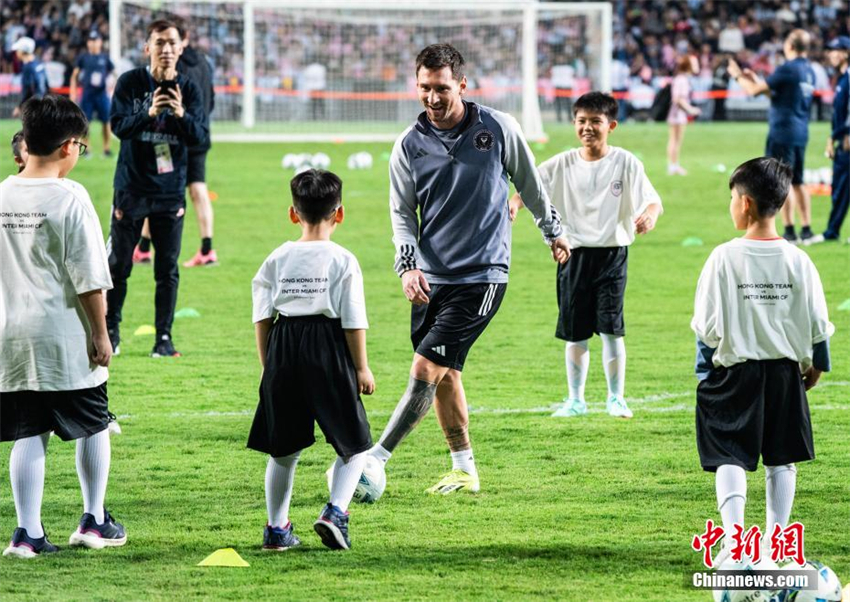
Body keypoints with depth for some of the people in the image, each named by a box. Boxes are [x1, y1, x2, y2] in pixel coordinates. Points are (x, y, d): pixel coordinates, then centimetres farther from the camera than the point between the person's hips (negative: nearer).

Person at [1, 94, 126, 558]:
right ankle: (94, 520, 21)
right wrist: (100, 333, -5)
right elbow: (89, 279, -13)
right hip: (65, 337, -4)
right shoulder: (70, 198, -13)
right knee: (93, 425, 14)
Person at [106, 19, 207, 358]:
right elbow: (118, 125, -14)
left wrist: (181, 115, -26)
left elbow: (200, 136, -6)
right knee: (117, 265, 4)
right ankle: (110, 332, 17)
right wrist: (149, 114, -31)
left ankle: (164, 337, 9)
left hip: (170, 190, 1)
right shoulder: (130, 83, -4)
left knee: (168, 269, 3)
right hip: (131, 187, -1)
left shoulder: (188, 89, 0)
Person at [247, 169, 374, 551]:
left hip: (284, 351, 3)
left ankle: (277, 528, 17)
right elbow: (354, 321, -6)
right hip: (329, 352, -3)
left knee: (283, 448, 14)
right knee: (354, 444, 9)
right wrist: (361, 367, 1)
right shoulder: (342, 261, -5)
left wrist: (268, 364, 13)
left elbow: (262, 318, 4)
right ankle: (336, 511, -11)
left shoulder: (277, 259, 5)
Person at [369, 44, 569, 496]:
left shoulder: (498, 129, -4)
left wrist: (553, 233, 23)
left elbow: (530, 184, 11)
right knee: (445, 375, 8)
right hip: (432, 278, 4)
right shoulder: (409, 145, 1)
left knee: (427, 368, -14)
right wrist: (408, 266, -10)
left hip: (482, 276, -4)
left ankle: (375, 458, -13)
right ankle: (464, 471, 21)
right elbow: (401, 212, 6)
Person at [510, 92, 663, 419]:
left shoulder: (626, 163, -2)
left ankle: (616, 398, 7)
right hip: (573, 254, 2)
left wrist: (649, 215, -30)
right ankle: (575, 399, 19)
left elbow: (653, 200, -6)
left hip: (611, 253, -2)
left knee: (610, 328, -7)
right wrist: (514, 204, -26)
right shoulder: (562, 165, 3)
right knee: (575, 333, 7)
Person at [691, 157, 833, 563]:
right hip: (785, 371, 3)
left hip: (733, 373, -3)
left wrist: (704, 370, 6)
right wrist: (816, 364, 18)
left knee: (730, 458, 1)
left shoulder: (725, 258, -12)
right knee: (781, 460, 13)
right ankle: (777, 538, 16)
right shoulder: (797, 261, -5)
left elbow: (707, 325, -9)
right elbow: (817, 325, 0)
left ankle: (734, 536, -15)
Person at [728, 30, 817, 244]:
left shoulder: (787, 69, -15)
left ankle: (789, 231, -5)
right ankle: (806, 229, 13)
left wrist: (738, 76, 5)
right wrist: (754, 78, 27)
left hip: (783, 132, -8)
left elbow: (755, 90, -12)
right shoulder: (808, 71, 11)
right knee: (797, 182, 14)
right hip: (801, 133, 8)